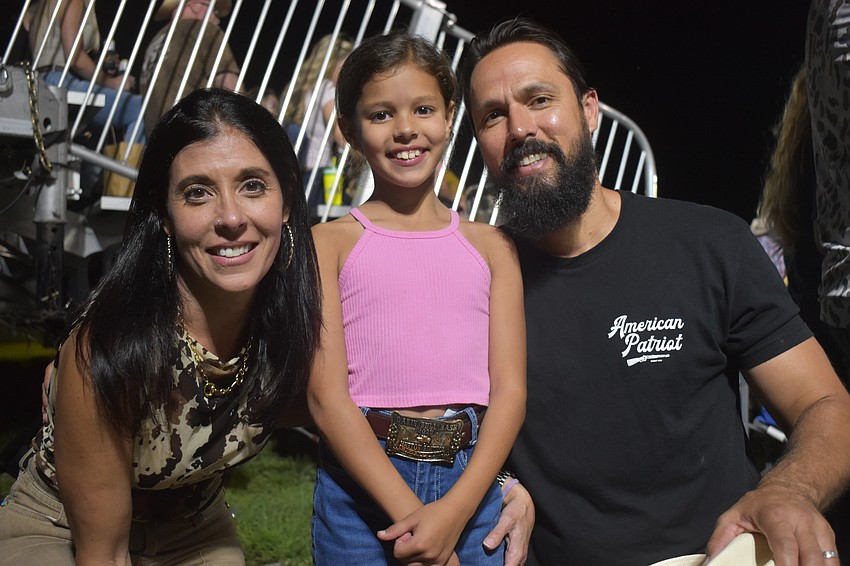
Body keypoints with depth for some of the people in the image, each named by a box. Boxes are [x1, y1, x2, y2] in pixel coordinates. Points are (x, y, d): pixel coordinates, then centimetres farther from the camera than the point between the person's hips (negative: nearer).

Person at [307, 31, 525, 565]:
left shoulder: (490, 246, 6)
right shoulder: (330, 243, 1)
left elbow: (510, 389, 0)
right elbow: (327, 394, -7)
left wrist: (454, 510, -12)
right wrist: (409, 512, -14)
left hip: (474, 483, 2)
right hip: (362, 485, -1)